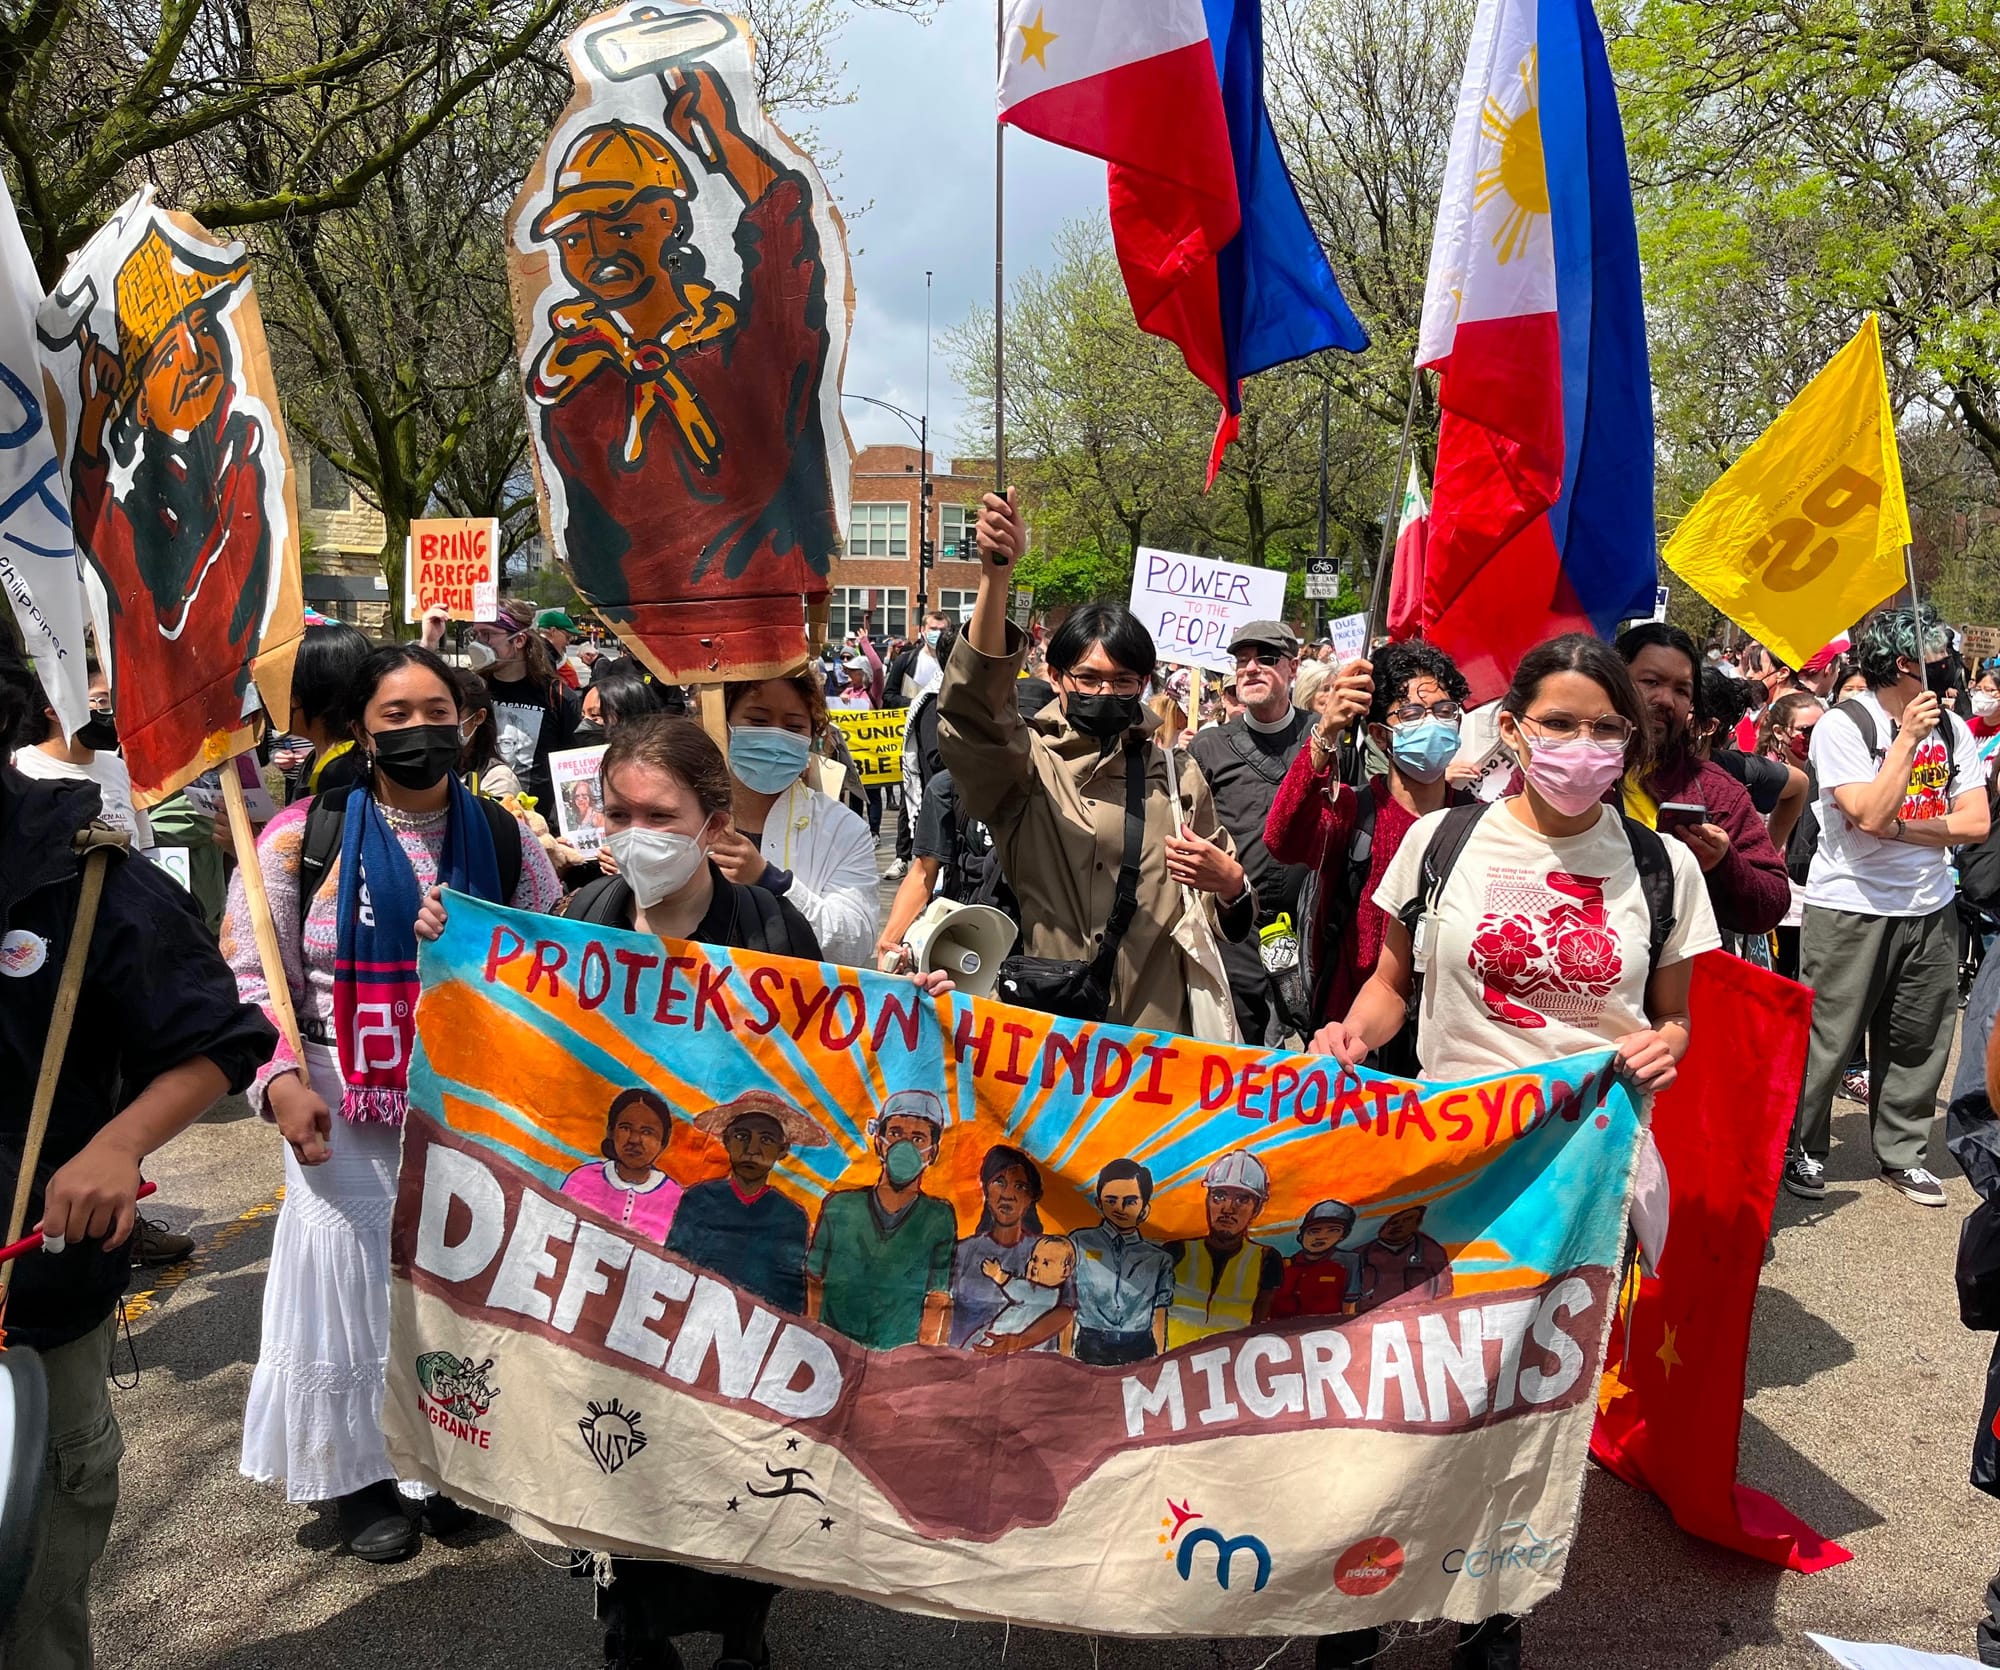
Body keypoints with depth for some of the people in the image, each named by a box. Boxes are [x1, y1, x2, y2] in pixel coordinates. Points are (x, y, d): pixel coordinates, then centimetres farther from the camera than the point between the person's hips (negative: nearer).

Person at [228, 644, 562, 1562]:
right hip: (348, 1117, -2)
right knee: (349, 1280, 7)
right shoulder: (304, 837, -5)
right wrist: (280, 1080, -11)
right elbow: (249, 973, 0)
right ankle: (360, 1479, 29)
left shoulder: (504, 840, 2)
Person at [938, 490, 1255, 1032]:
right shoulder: (1026, 763, 1)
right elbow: (972, 710, -21)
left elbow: (1229, 921, 14)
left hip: (1157, 1026, 2)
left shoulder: (1176, 775, 9)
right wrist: (995, 574, -33)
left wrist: (1230, 885, -11)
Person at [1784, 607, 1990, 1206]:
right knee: (1826, 1040, 0)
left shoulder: (1952, 729, 5)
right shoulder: (1843, 725, -12)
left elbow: (1977, 822, -1)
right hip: (1850, 907, -5)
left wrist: (1900, 828, -14)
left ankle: (1902, 1153, 27)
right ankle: (1801, 1149, 18)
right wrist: (1907, 737, -20)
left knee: (1918, 1042, 12)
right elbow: (1870, 816, -21)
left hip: (1930, 909, 6)